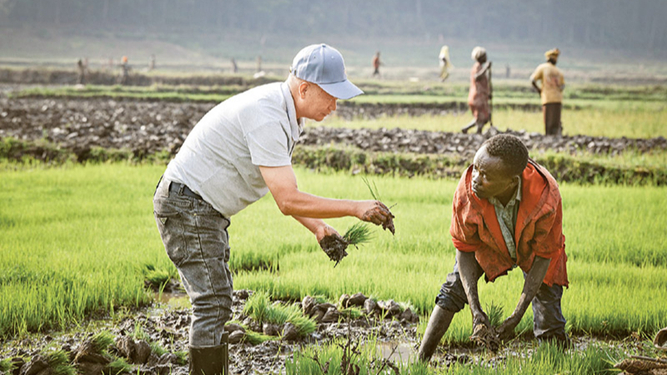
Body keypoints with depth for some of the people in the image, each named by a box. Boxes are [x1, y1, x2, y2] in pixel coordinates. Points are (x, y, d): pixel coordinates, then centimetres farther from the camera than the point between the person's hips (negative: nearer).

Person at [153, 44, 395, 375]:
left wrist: (317, 227, 3)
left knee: (217, 302, 13)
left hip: (206, 210, 11)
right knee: (213, 302, -13)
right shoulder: (266, 118, -27)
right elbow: (288, 200, -29)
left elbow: (282, 186, 14)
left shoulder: (283, 111, 5)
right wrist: (355, 208, -25)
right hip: (187, 206, -11)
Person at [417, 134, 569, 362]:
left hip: (532, 246, -1)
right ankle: (421, 361, -2)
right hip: (489, 243, 1)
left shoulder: (546, 197, -42)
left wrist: (517, 315, -28)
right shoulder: (467, 190, -37)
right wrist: (476, 310, -28)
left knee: (550, 328, -4)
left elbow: (544, 255, -26)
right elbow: (464, 248, -21)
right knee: (453, 289, -10)